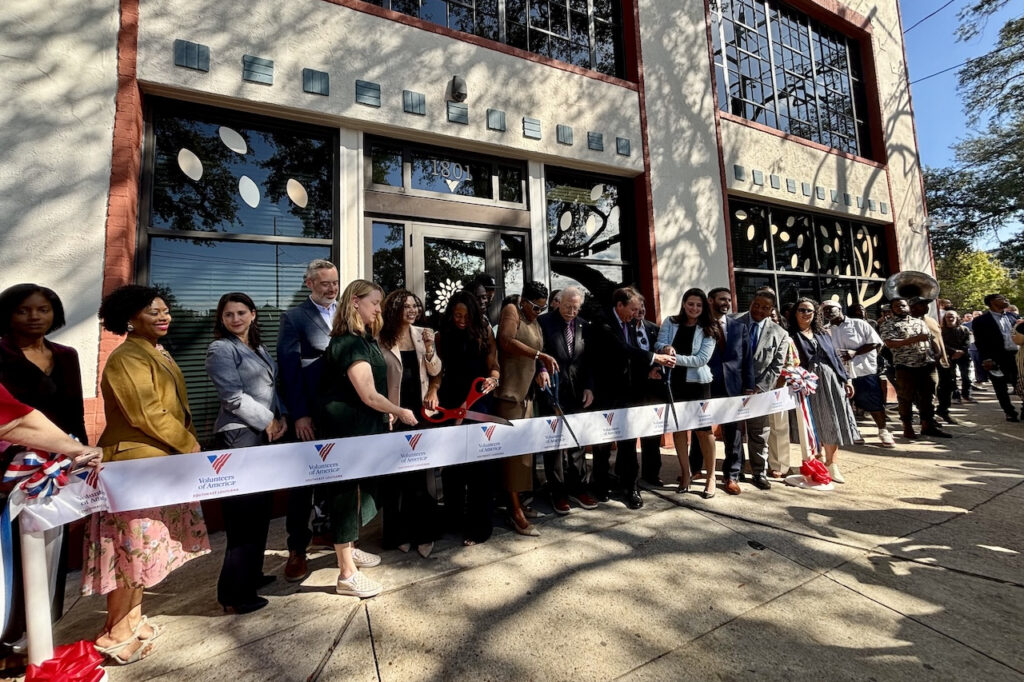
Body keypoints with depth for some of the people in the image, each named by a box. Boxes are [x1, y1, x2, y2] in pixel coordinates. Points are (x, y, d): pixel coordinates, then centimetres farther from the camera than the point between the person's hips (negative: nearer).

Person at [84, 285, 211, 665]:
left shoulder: (159, 354, 13)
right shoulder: (126, 359, -16)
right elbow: (148, 415, -22)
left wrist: (188, 451, 8)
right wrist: (192, 448, -14)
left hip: (161, 464, 9)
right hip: (134, 466, -9)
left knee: (142, 548, 17)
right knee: (133, 549, 2)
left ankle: (132, 621, 31)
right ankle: (115, 634, 18)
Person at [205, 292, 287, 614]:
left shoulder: (259, 349, 17)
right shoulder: (221, 349, -5)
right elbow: (234, 397, -13)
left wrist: (281, 417, 2)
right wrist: (268, 422, -10)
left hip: (264, 434, 8)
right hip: (238, 435, -7)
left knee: (261, 509, 14)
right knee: (244, 513, -4)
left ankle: (251, 574, 30)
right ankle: (235, 593, 9)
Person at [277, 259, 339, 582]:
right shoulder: (294, 318, -3)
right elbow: (289, 369, -9)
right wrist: (299, 415, -13)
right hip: (311, 414, -4)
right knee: (304, 479, 7)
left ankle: (323, 528, 34)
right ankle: (297, 549, 20)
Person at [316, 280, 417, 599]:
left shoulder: (363, 339, 11)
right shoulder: (349, 343, -20)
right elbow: (368, 395, -24)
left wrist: (389, 414, 5)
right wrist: (400, 412, -11)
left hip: (362, 429, 10)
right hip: (348, 430, -10)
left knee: (359, 490, 22)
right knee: (348, 493, 1)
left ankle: (348, 548, 43)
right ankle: (347, 575, 16)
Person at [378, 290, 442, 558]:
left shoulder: (422, 334, 5)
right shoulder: (382, 338, -6)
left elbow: (435, 371, 5)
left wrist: (429, 348, -12)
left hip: (421, 409, 3)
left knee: (420, 471, 8)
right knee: (395, 474, 10)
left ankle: (422, 531, 21)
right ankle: (398, 532, 27)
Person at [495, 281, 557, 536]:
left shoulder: (535, 323, 19)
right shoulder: (511, 311, -4)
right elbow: (506, 341, -21)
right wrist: (540, 354, -22)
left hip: (527, 391, 8)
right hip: (509, 390, -8)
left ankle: (516, 500, 18)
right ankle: (515, 508, 1)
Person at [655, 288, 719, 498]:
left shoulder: (708, 330, -2)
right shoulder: (670, 323, 4)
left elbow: (701, 359, -12)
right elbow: (659, 344, -6)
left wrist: (676, 358, -23)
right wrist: (667, 348, -29)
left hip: (697, 383, -2)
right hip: (673, 382, 2)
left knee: (703, 429, 4)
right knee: (678, 427, 10)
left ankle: (710, 476, 20)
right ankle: (685, 472, 25)